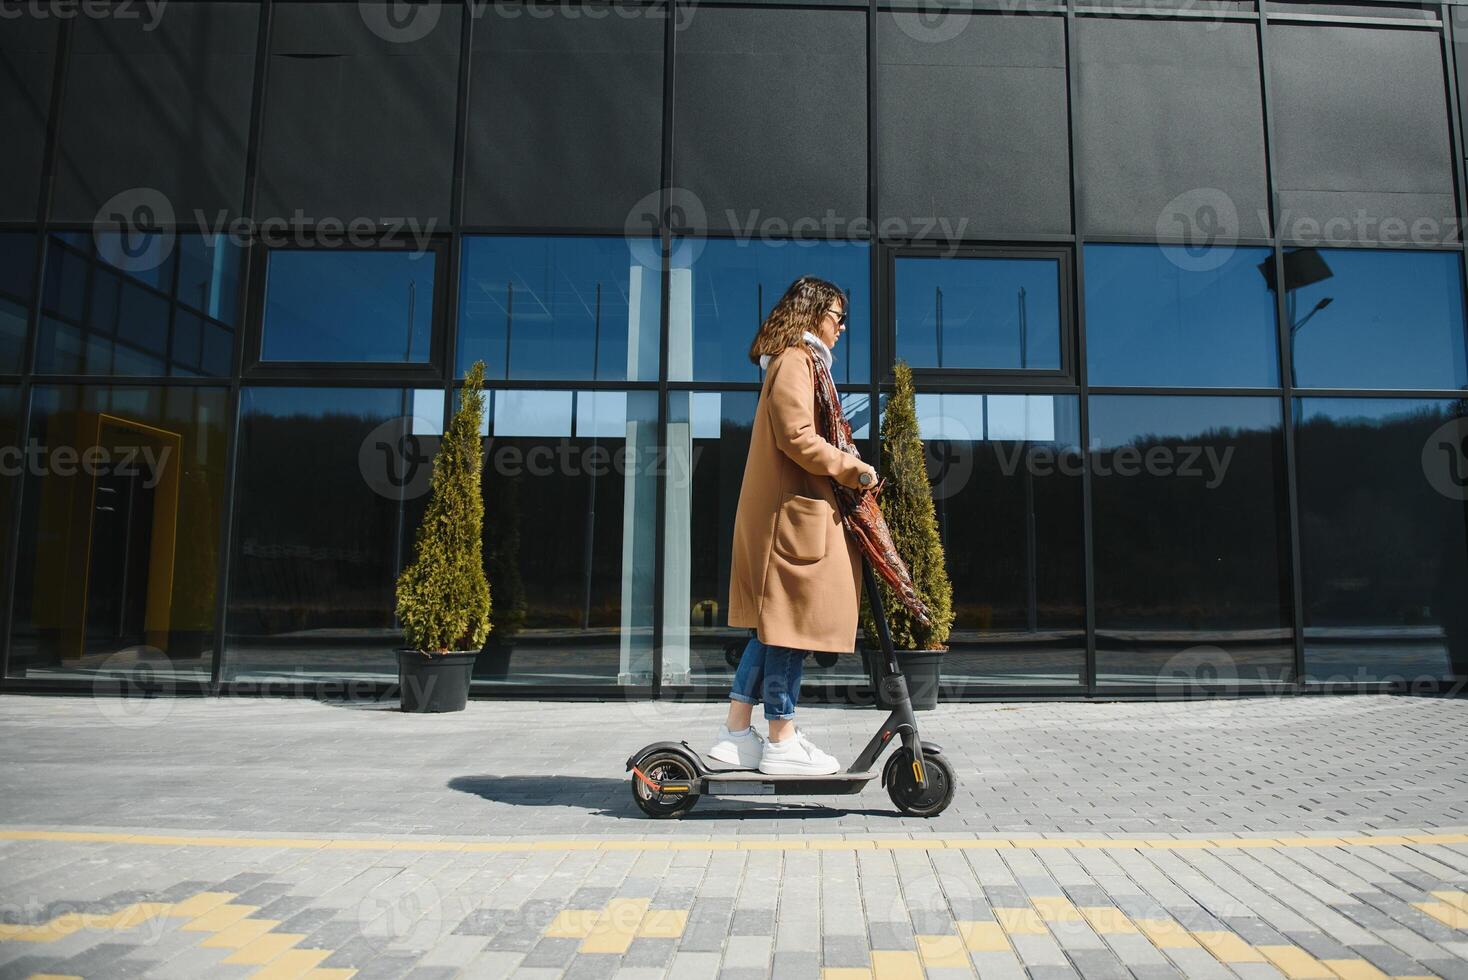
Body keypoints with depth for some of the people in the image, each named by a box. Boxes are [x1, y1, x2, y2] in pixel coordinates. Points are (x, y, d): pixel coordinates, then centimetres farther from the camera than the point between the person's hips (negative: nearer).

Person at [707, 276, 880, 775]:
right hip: (794, 511, -10)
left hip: (784, 511, 10)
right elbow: (796, 436, -20)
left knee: (774, 624, 11)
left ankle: (736, 732, 15)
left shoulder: (799, 362, 23)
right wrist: (854, 469, -13)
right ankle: (782, 743, 5)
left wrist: (846, 467, 12)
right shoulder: (795, 361, -9)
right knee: (791, 623, -4)